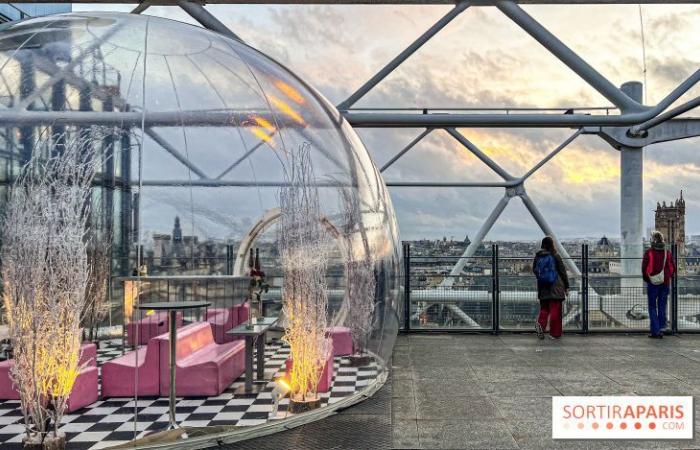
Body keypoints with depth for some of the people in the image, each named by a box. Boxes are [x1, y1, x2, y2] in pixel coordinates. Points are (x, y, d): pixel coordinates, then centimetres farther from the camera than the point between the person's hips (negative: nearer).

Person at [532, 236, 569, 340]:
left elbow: (534, 270, 10)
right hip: (555, 288, -3)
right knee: (555, 310, 3)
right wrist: (566, 286, 2)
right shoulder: (555, 255, -8)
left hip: (543, 288, 4)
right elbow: (563, 272, -4)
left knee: (544, 308, 14)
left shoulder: (538, 256, 2)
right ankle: (555, 333, 6)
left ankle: (540, 324, -10)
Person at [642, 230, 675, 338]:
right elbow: (673, 268, 6)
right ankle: (661, 329, 10)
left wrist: (646, 279, 8)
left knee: (652, 307, 4)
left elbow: (644, 268, -8)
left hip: (653, 283, -3)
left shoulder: (649, 252, -9)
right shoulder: (667, 252, 2)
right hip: (665, 283, 3)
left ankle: (655, 331, 1)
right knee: (662, 307, 11)